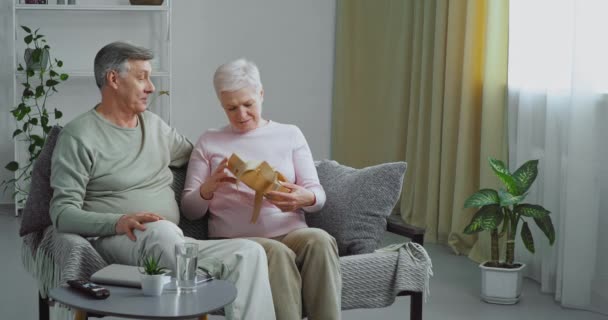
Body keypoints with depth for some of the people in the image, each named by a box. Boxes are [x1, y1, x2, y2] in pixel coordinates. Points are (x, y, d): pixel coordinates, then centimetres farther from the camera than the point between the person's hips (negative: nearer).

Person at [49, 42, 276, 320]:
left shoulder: (154, 125, 21)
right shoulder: (79, 136, 1)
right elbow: (62, 213, -7)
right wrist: (118, 222, -25)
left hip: (172, 246, 6)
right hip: (115, 243, -6)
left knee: (249, 251, -20)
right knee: (161, 230, -40)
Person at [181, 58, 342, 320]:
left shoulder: (290, 135, 15)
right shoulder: (209, 142, 13)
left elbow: (318, 195, 11)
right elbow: (189, 210, 10)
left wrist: (305, 198, -15)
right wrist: (209, 187, -12)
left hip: (291, 234, 2)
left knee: (319, 240, -34)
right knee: (277, 253, -36)